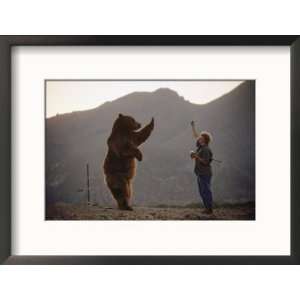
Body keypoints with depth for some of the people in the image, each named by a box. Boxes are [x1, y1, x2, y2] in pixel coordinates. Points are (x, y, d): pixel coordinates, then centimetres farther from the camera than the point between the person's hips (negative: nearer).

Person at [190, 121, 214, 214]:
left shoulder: (205, 149, -17)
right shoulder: (201, 146, 9)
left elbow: (205, 162, -22)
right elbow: (195, 136, 20)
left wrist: (196, 156, -22)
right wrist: (193, 126, 20)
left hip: (205, 174, -9)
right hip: (200, 173, 9)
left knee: (206, 191, -5)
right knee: (202, 192, 13)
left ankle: (209, 209, 0)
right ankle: (207, 208, 19)